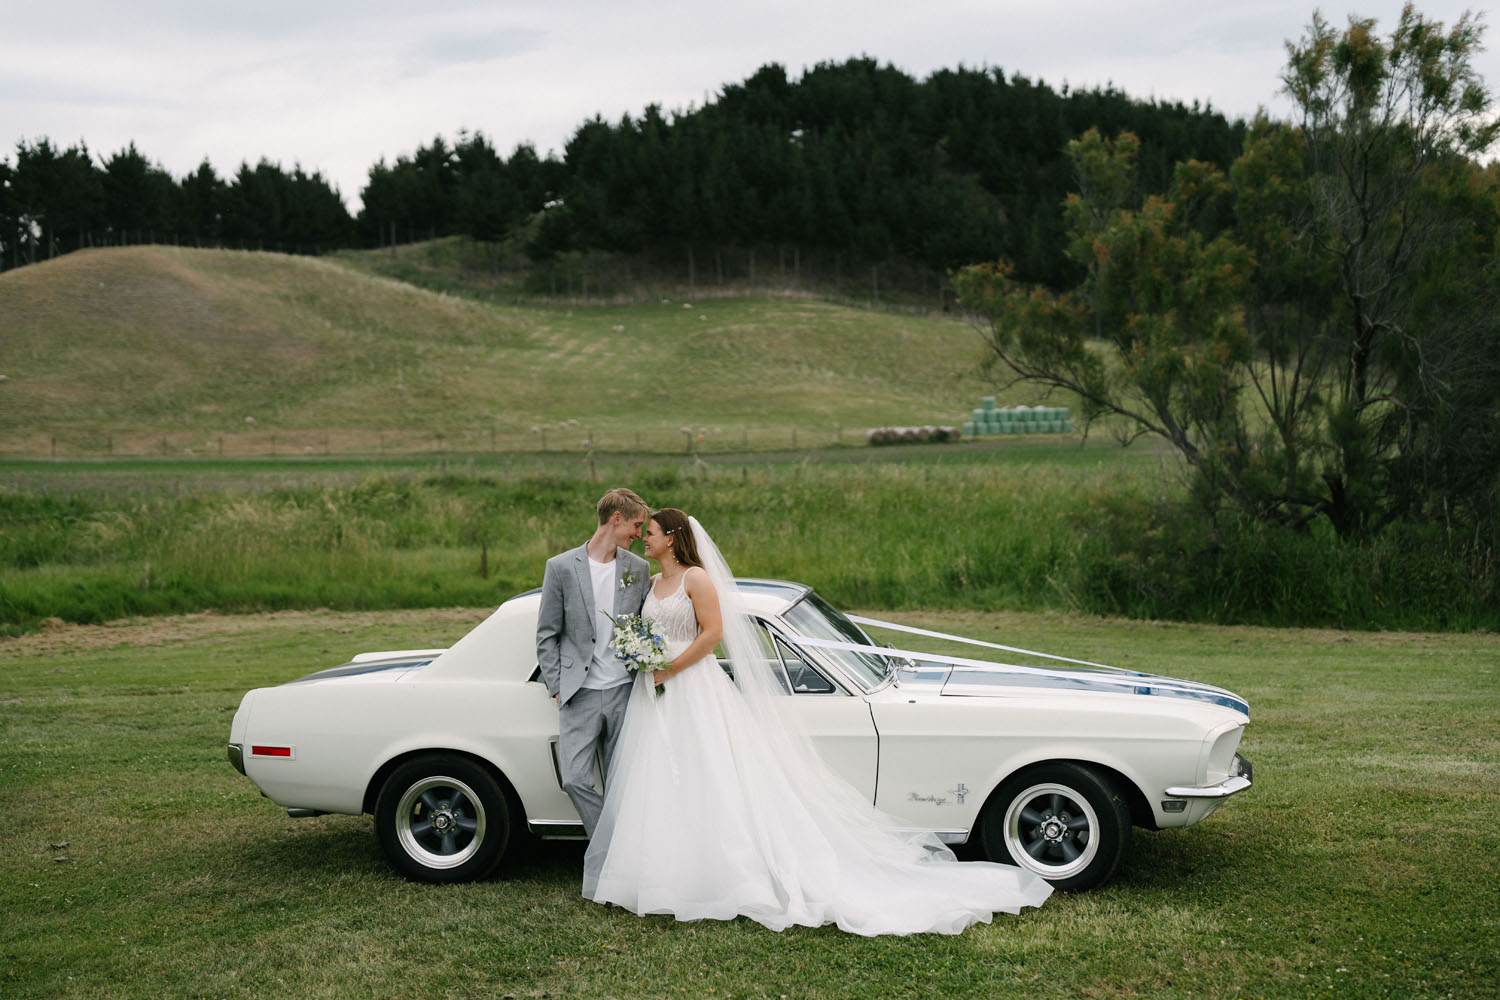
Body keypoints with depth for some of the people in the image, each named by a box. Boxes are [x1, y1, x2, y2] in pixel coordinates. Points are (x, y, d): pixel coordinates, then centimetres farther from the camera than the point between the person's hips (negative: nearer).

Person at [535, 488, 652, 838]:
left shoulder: (639, 568, 8)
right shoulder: (561, 567, -1)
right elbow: (546, 635, 1)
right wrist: (557, 687, -4)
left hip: (624, 692, 2)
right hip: (580, 694, -2)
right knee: (576, 780, -10)